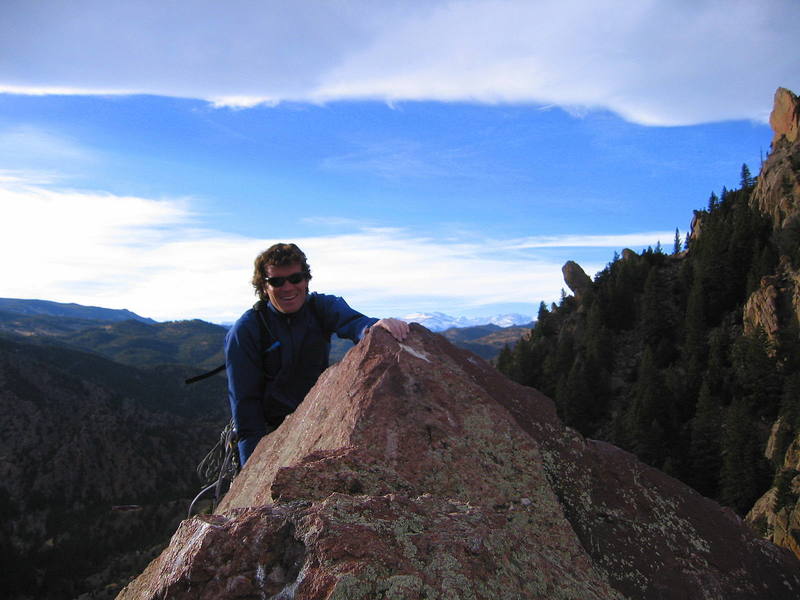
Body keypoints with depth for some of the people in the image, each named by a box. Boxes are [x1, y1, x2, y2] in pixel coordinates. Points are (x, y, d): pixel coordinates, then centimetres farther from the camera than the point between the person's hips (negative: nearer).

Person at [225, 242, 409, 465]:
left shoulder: (322, 306, -3)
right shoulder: (245, 330, -9)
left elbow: (352, 322, -26)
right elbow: (244, 400, -9)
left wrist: (374, 327, -51)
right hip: (270, 430, -2)